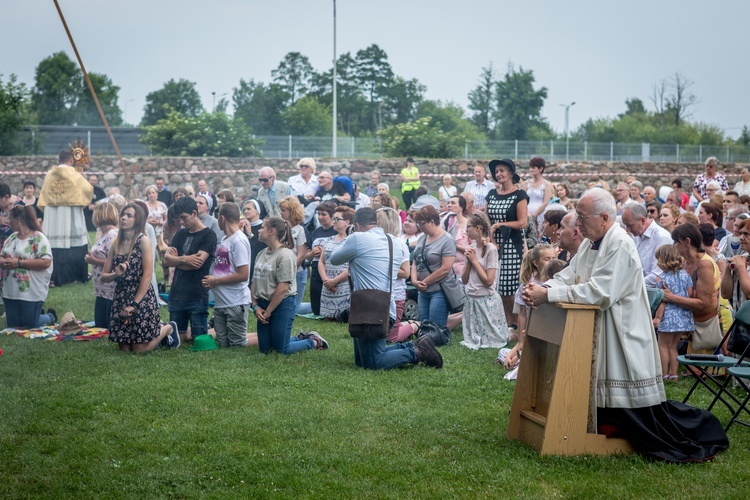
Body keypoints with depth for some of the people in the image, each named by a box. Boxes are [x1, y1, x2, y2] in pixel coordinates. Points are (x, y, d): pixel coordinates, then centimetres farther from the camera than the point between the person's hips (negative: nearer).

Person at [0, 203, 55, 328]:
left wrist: (19, 263, -22)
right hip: (10, 293, 7)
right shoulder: (11, 238, 10)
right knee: (13, 326, 14)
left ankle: (51, 317, 32)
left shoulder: (38, 238, -12)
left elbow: (46, 262, -21)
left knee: (30, 326, 3)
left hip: (31, 293, -7)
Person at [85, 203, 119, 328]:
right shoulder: (104, 235, 14)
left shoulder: (113, 236, -16)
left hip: (111, 292, -10)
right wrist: (92, 258, 7)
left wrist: (94, 261, -13)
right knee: (99, 327, 13)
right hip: (101, 291, 10)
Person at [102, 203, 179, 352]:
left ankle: (168, 329, 22)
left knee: (139, 349, -2)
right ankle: (156, 329, 30)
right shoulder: (116, 243, 7)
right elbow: (103, 277, 7)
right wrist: (116, 274, -16)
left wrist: (134, 304, -16)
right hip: (120, 298, 6)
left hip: (141, 297, -6)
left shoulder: (143, 240, -9)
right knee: (125, 349, 7)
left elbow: (147, 275, -13)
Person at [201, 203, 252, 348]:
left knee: (237, 346, -3)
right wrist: (210, 281, 0)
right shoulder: (223, 240, 12)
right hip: (220, 302, 9)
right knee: (222, 344, 11)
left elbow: (243, 275, -20)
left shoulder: (238, 241, -15)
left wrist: (215, 281, -12)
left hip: (236, 303, -9)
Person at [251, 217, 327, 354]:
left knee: (282, 350, -3)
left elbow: (283, 288, -19)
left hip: (282, 305, -8)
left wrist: (268, 312, -14)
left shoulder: (286, 255, -15)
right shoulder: (262, 254, 9)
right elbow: (254, 282, 10)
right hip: (263, 305, 8)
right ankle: (302, 338, 28)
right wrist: (256, 306, -3)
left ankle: (314, 341, 20)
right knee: (264, 349, 11)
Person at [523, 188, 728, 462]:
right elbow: (568, 276, 7)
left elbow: (599, 292, -28)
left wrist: (548, 294, -27)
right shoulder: (590, 243, 9)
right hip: (598, 332, 9)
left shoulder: (620, 245, -21)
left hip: (622, 334, -9)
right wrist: (541, 288, -15)